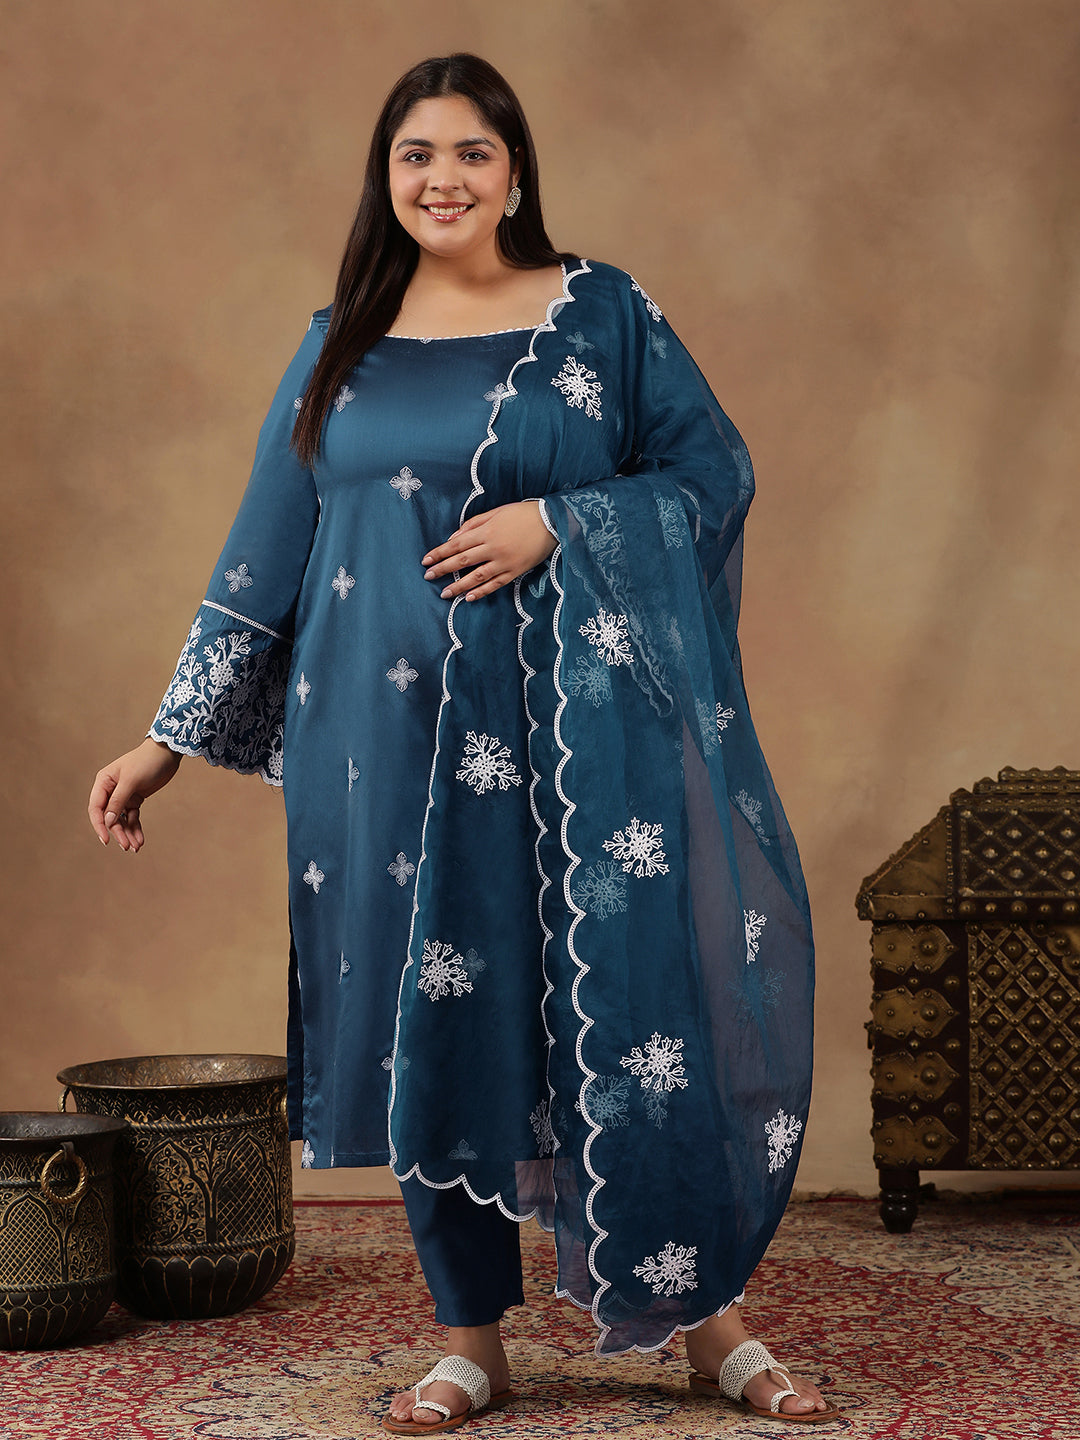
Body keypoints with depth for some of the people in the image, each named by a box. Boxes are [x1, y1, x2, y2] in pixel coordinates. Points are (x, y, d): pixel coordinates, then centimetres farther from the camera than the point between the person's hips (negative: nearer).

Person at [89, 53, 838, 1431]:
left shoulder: (602, 313, 3)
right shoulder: (342, 345, 10)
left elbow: (714, 470, 1)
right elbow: (264, 552, 11)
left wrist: (559, 522, -14)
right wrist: (168, 736, 8)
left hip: (577, 732, -2)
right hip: (396, 739, 3)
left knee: (636, 1007, -2)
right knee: (430, 1019, 6)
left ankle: (707, 1319, 14)